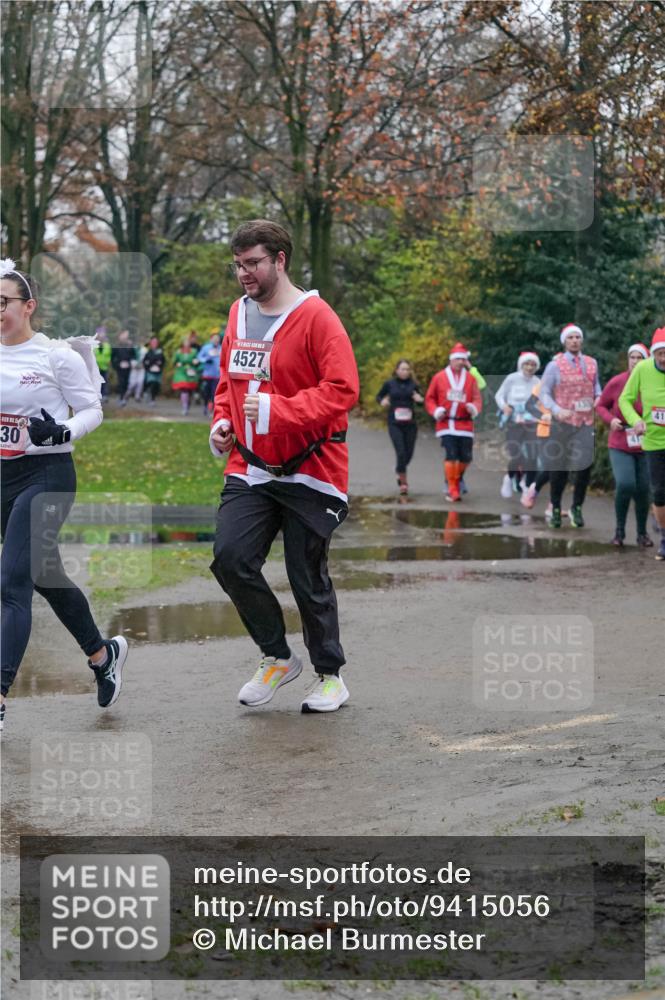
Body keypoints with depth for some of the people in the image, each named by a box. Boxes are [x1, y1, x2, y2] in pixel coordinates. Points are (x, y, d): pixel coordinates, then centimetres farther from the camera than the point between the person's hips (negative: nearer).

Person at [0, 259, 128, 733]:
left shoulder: (57, 355, -10)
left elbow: (93, 411, -4)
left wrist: (61, 431, -22)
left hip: (47, 475, -7)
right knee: (45, 576, 17)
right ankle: (103, 653, 39)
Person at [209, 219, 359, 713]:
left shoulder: (316, 317, -12)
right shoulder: (239, 314, 10)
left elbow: (343, 390, -19)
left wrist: (276, 410, -26)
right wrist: (222, 420, 6)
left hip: (309, 473, -5)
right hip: (249, 469, 6)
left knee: (308, 579, 2)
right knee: (230, 558, -11)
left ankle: (330, 674, 23)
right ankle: (277, 657, 10)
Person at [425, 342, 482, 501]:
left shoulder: (470, 378, 7)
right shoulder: (439, 377, 4)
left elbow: (477, 399, 4)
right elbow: (429, 398, 9)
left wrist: (474, 408, -19)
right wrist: (436, 411, -9)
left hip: (465, 424, 2)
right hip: (446, 424, -2)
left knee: (466, 457, 3)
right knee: (451, 455, -13)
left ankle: (456, 480, 31)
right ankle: (452, 490, -6)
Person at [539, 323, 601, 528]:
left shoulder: (592, 364, 10)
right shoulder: (555, 365, -1)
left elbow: (596, 386, 23)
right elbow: (544, 393, -2)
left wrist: (599, 398, 1)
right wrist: (557, 411, -18)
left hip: (586, 422, 2)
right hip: (562, 421, -2)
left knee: (584, 465, -7)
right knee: (558, 467, 6)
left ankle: (577, 507, 11)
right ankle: (555, 508, 21)